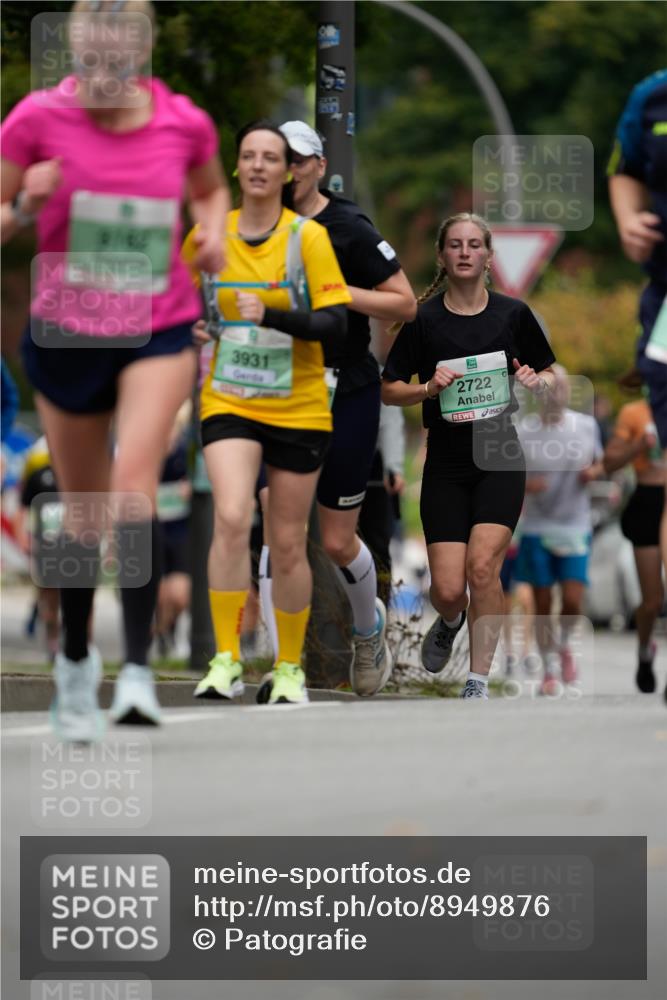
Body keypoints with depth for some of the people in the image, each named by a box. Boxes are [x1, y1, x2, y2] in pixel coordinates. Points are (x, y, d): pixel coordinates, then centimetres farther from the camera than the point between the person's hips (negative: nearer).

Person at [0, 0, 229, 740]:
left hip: (161, 331, -1)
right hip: (65, 335, 1)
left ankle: (138, 669, -27)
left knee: (135, 474, -23)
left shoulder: (185, 124, -4)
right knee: (83, 508, 10)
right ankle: (75, 660, 34)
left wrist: (214, 231, -2)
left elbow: (211, 188, 19)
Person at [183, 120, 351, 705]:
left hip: (299, 410, -1)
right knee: (232, 518, -22)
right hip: (229, 403, 1)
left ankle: (290, 668, 23)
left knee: (288, 544, 6)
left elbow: (335, 323, -14)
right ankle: (226, 661, -20)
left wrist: (273, 317, -26)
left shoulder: (308, 237, -6)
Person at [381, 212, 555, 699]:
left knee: (483, 566, -19)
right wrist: (429, 388, -15)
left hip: (499, 460, 0)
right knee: (448, 589, -5)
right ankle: (450, 622, 34)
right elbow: (389, 390, 3)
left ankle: (478, 682, -8)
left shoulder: (513, 314, 1)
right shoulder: (423, 320, -1)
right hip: (445, 464, 1)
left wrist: (535, 381, -10)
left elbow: (551, 376, 12)